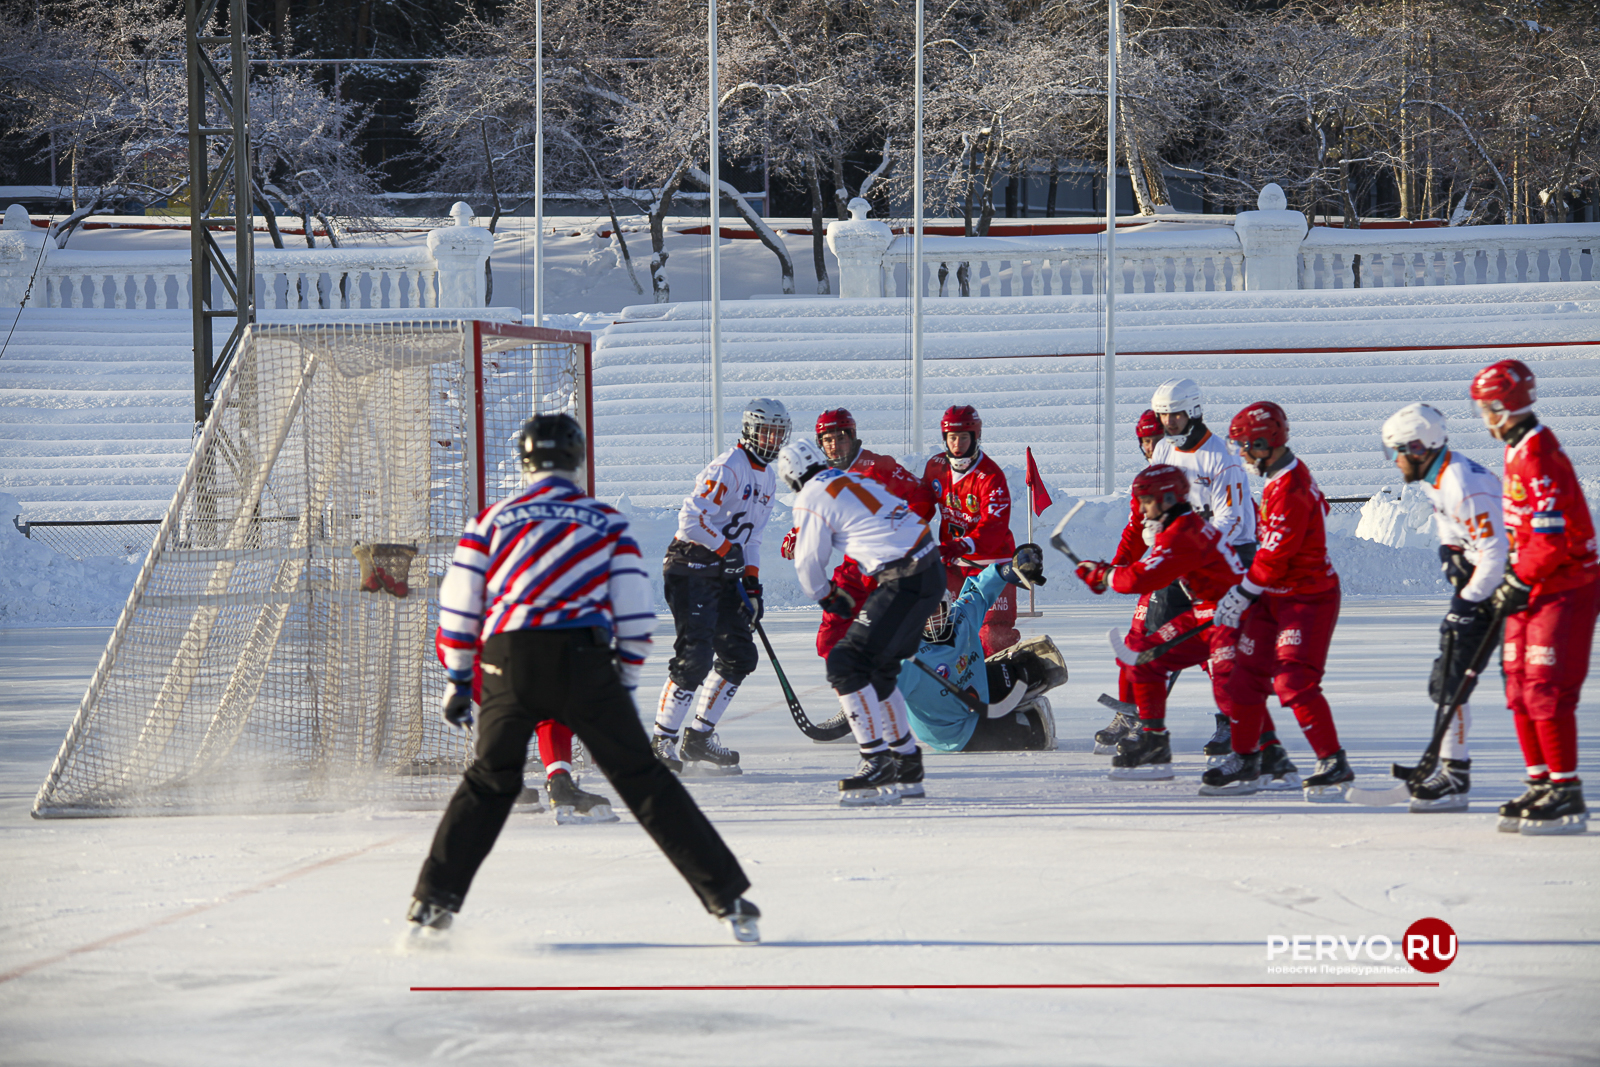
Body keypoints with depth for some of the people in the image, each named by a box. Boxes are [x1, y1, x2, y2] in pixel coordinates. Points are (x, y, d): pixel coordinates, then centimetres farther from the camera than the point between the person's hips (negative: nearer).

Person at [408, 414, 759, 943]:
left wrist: (458, 680, 22)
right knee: (643, 779, 4)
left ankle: (433, 903, 12)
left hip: (508, 662, 1)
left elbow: (459, 606, 12)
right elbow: (635, 615, 10)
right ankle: (727, 896, 0)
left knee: (489, 783, 19)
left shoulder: (492, 518, 16)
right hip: (584, 663, -1)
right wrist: (624, 685, 21)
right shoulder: (608, 522, 14)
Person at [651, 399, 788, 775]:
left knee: (741, 656, 6)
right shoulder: (727, 469, -15)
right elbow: (692, 518, -23)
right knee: (696, 656, -16)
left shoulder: (767, 478, 15)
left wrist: (752, 582, 13)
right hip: (691, 569, -9)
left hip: (724, 574, 9)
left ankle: (699, 737, 14)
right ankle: (663, 740, -9)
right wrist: (727, 548, -17)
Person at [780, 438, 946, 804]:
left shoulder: (812, 500, -5)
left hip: (904, 580, -9)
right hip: (931, 569, 9)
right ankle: (907, 764, 27)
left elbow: (809, 564, 5)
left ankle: (879, 764, -12)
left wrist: (827, 597, 26)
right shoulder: (853, 480, 18)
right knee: (878, 669, 19)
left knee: (847, 664, -8)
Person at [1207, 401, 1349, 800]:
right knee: (1246, 674, 10)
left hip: (1307, 598, -10)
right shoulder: (1281, 479, 10)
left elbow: (1275, 555, -23)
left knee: (1294, 681, -16)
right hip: (1276, 597, 10)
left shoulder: (1290, 489, -23)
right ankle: (1245, 761, 21)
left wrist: (1240, 597, -14)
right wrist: (1243, 595, 21)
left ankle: (1335, 766, -10)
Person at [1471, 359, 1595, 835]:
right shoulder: (1518, 451, 14)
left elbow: (1551, 537, -24)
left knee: (1547, 689, -12)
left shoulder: (1539, 456, -19)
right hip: (1534, 590, 10)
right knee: (1520, 688, 10)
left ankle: (1566, 796, -9)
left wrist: (1518, 582, -16)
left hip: (1564, 590, -10)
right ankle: (1541, 784, 17)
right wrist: (1512, 578, 16)